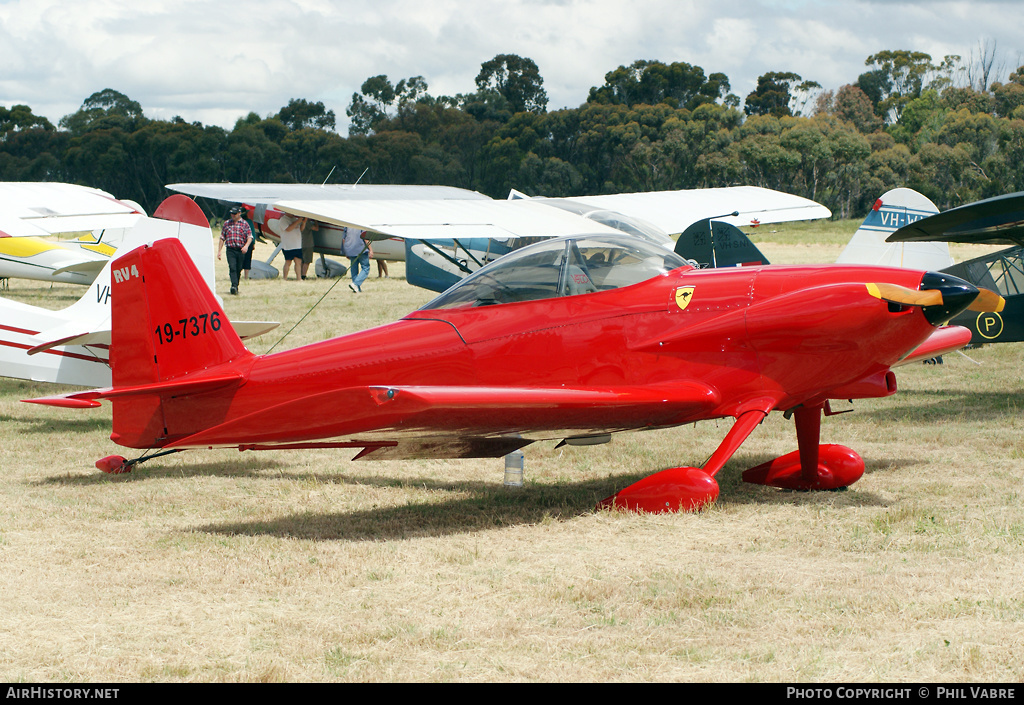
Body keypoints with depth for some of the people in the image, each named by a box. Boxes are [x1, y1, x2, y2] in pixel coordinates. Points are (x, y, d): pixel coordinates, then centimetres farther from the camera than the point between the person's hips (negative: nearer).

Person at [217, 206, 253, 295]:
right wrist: (219, 251, 11)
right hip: (230, 250, 0)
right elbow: (222, 238, 15)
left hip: (241, 250, 0)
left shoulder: (245, 224, 7)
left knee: (238, 269, 5)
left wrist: (246, 246, -17)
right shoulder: (226, 223, 12)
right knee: (232, 268, -16)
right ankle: (234, 285, -29)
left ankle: (236, 287, 18)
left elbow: (250, 237, 2)